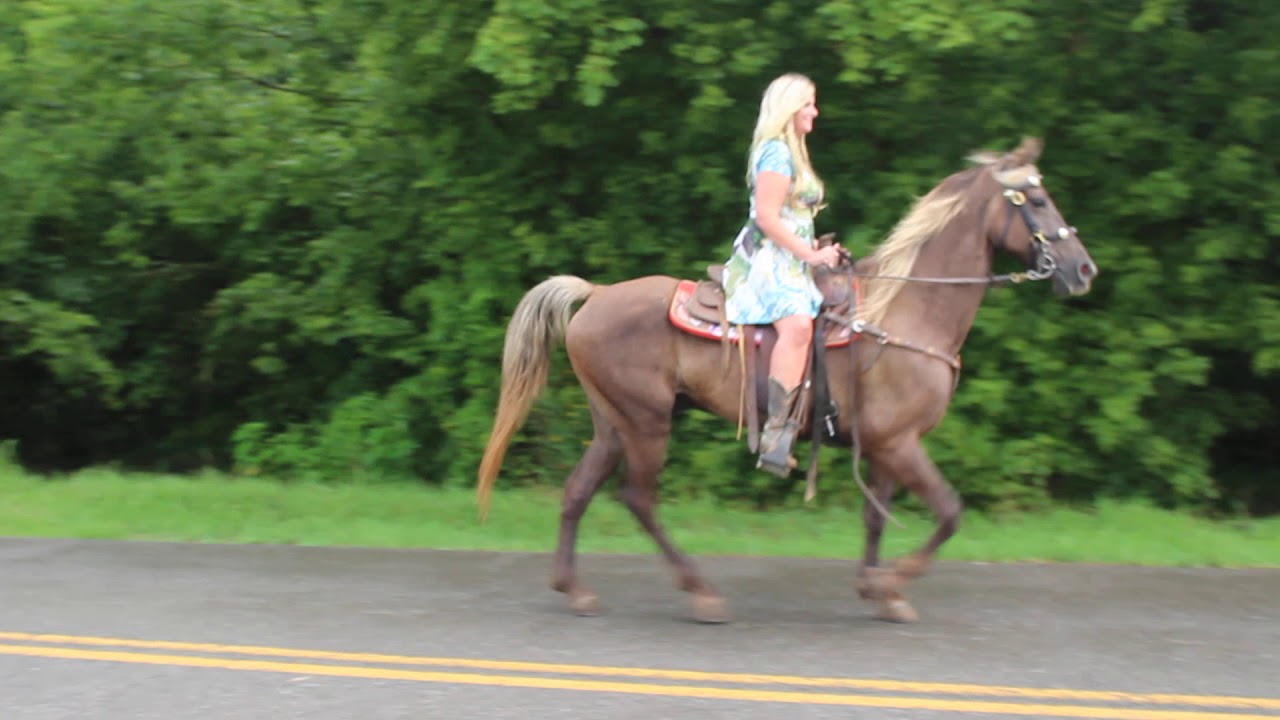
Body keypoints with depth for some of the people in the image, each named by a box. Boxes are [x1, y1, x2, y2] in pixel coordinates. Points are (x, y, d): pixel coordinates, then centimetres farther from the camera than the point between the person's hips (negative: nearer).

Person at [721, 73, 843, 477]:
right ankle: (775, 436, -39)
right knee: (797, 323, -34)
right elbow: (767, 217, -18)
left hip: (788, 261, 11)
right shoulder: (777, 152, -9)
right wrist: (811, 255, -16)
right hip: (768, 260, -11)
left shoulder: (790, 153, 22)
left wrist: (815, 250, 17)